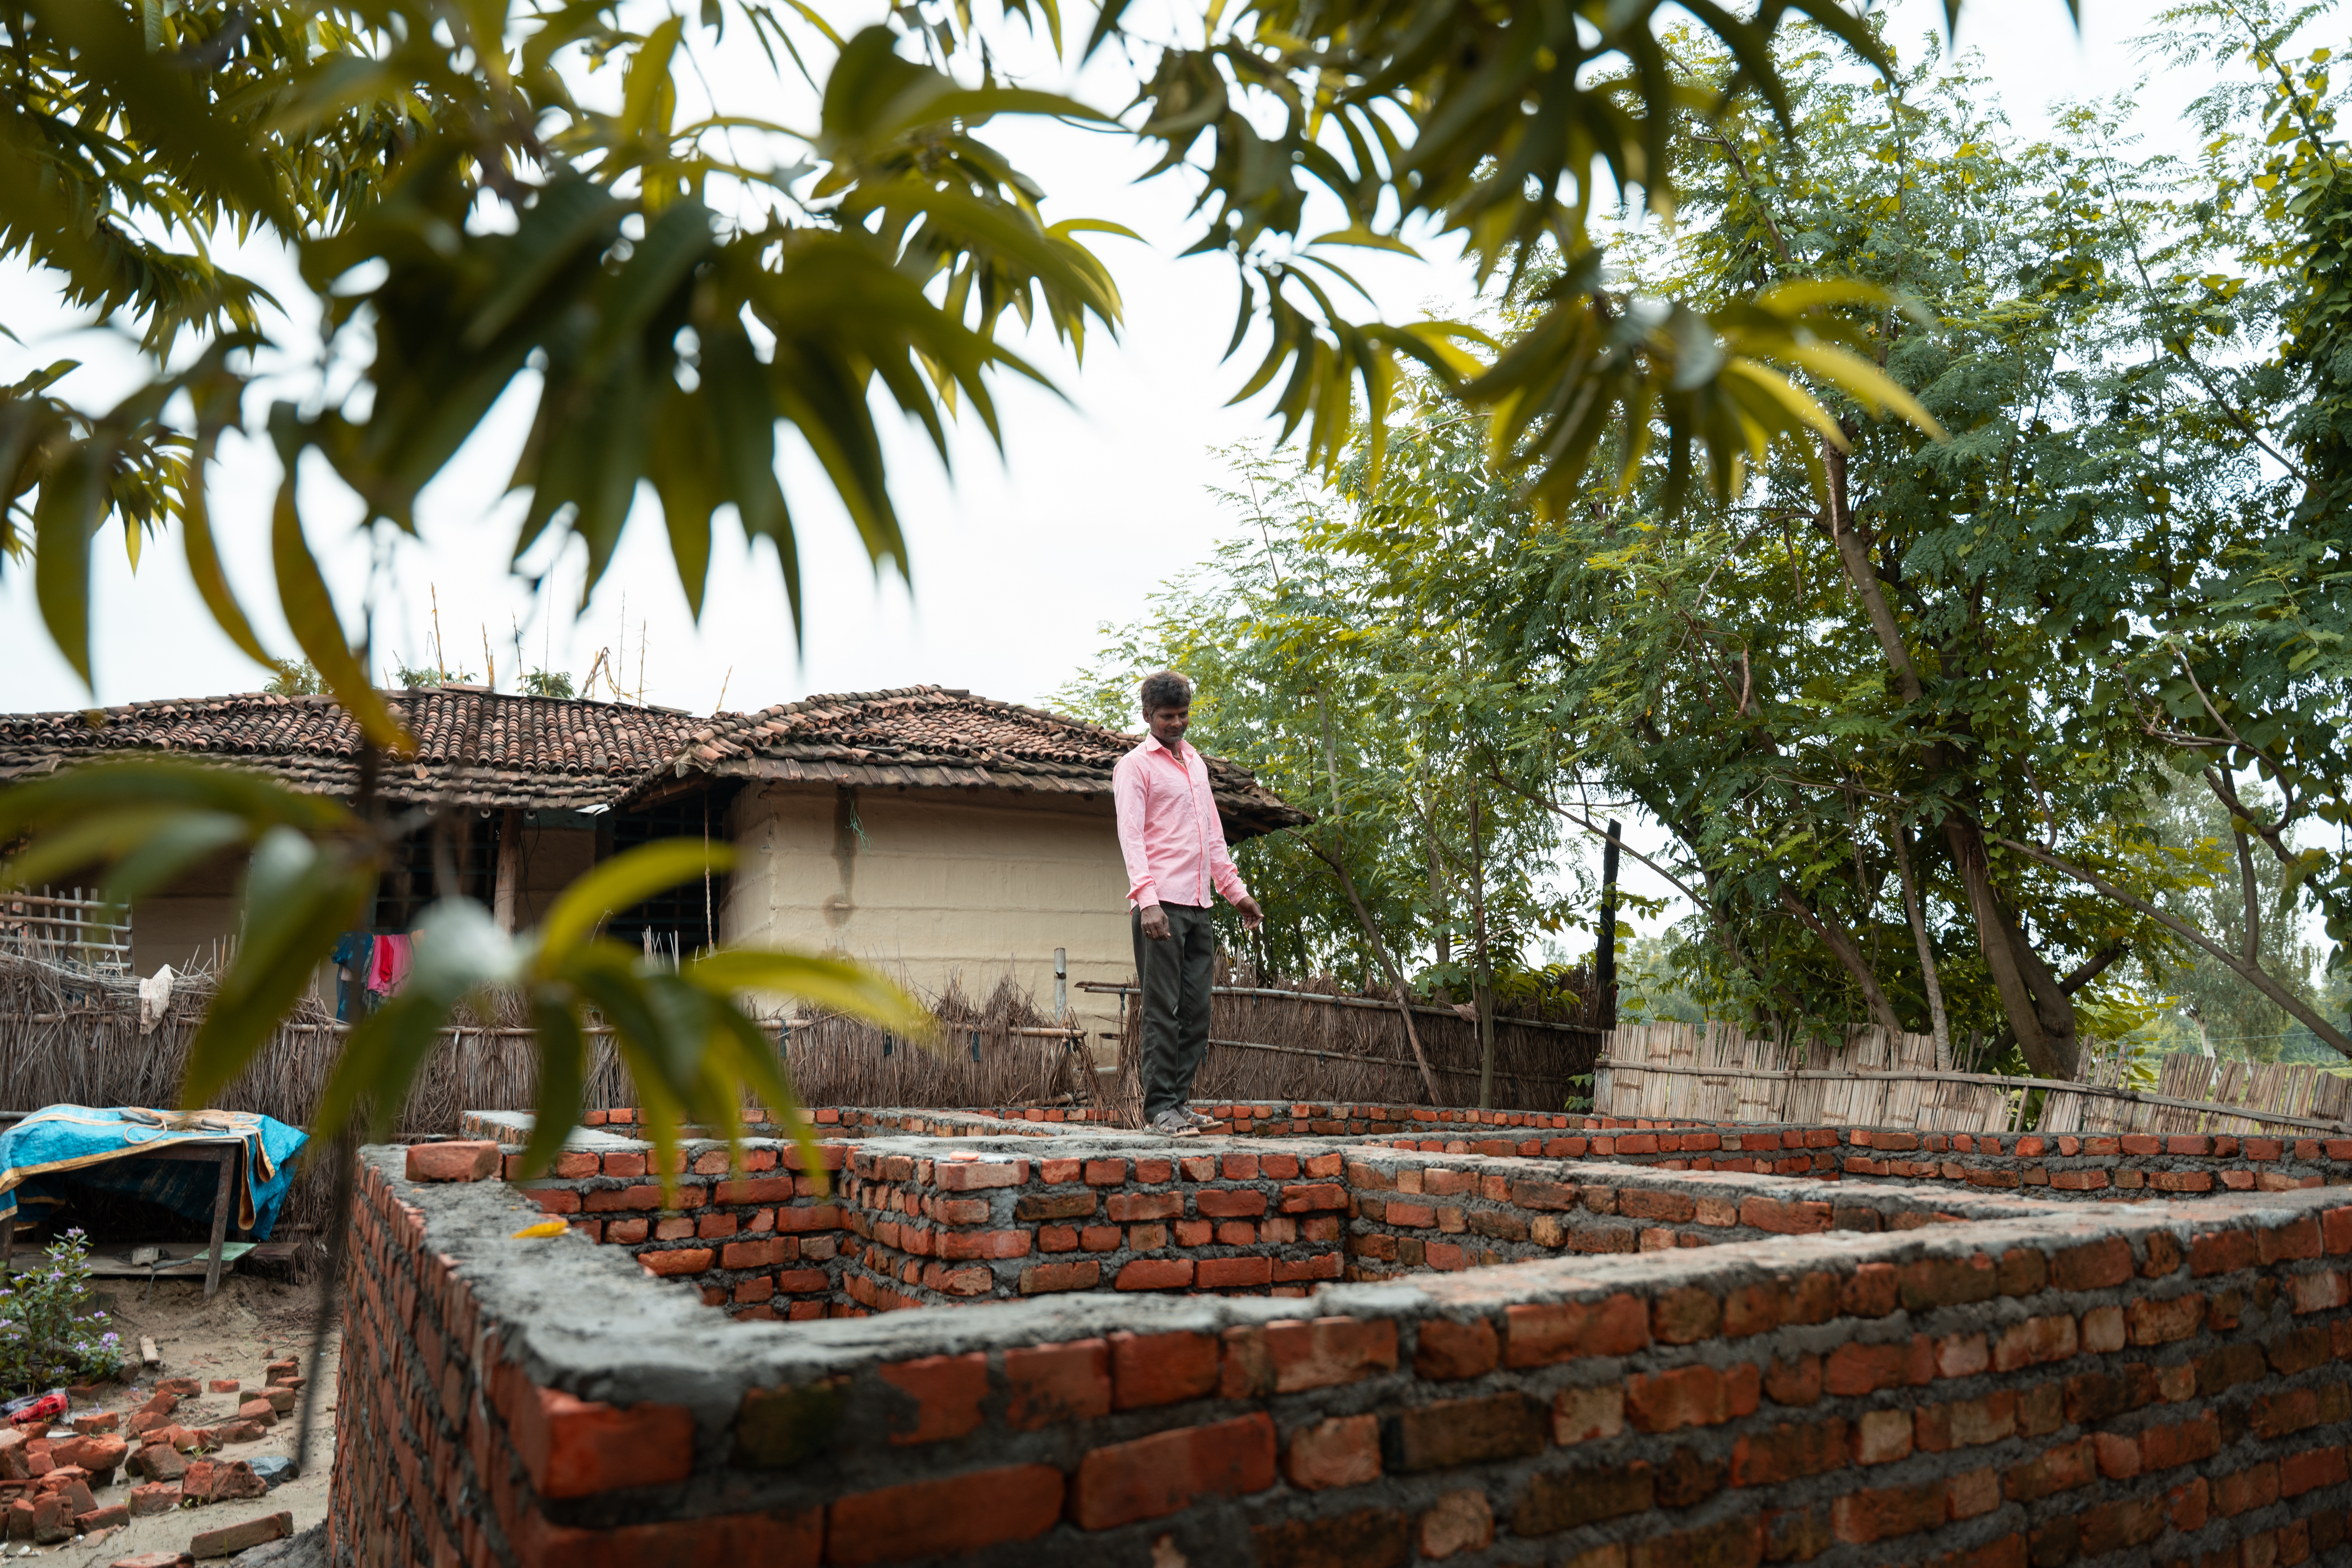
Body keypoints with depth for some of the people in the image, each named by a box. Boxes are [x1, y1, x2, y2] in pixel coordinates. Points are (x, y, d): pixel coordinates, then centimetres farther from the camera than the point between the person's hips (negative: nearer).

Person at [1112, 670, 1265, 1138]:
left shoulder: (1196, 763, 21)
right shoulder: (1135, 765, 0)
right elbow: (1131, 836, -10)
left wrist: (1236, 891, 20)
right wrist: (1146, 898, -22)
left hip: (1199, 905, 7)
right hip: (1161, 906, -7)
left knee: (1196, 1009, 6)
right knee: (1163, 1009, -6)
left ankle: (1180, 1100, 12)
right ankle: (1159, 1107, -2)